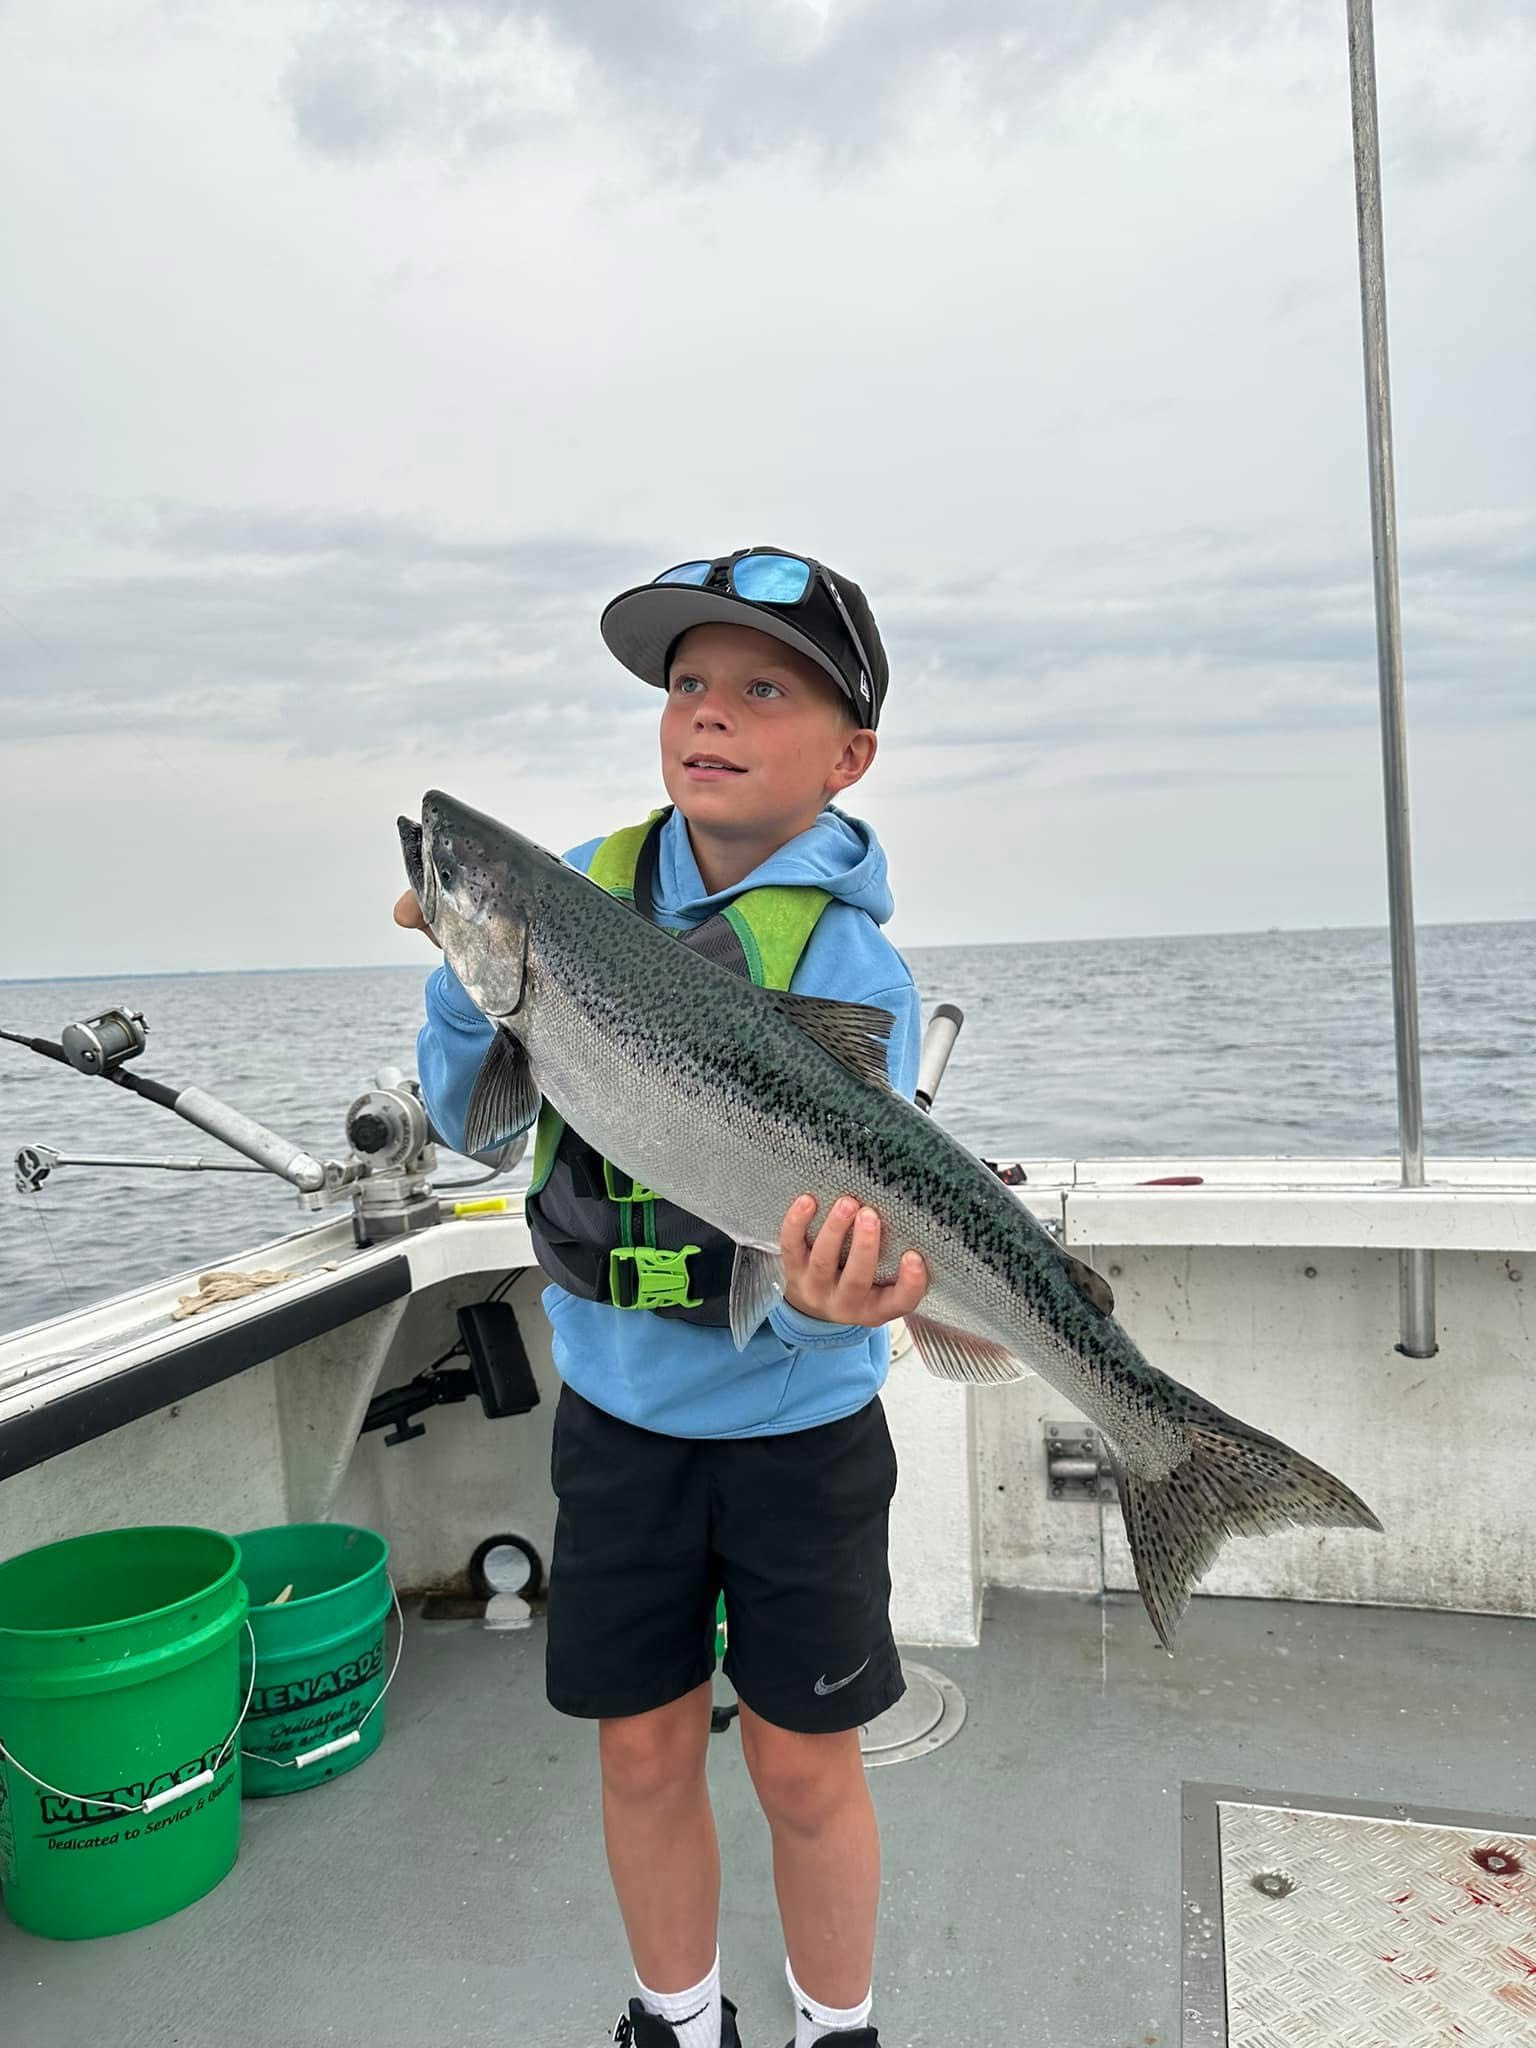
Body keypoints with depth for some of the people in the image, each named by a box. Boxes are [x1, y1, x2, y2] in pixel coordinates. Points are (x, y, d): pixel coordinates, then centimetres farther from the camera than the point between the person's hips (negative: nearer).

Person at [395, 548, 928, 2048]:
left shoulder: (851, 966, -16)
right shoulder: (582, 890, -3)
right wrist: (470, 965, -16)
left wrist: (820, 1302, -46)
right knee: (642, 1752, 16)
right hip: (617, 1412, 4)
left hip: (795, 1426, -3)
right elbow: (469, 1121, 1)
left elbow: (820, 1237, -24)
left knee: (803, 1767, 12)